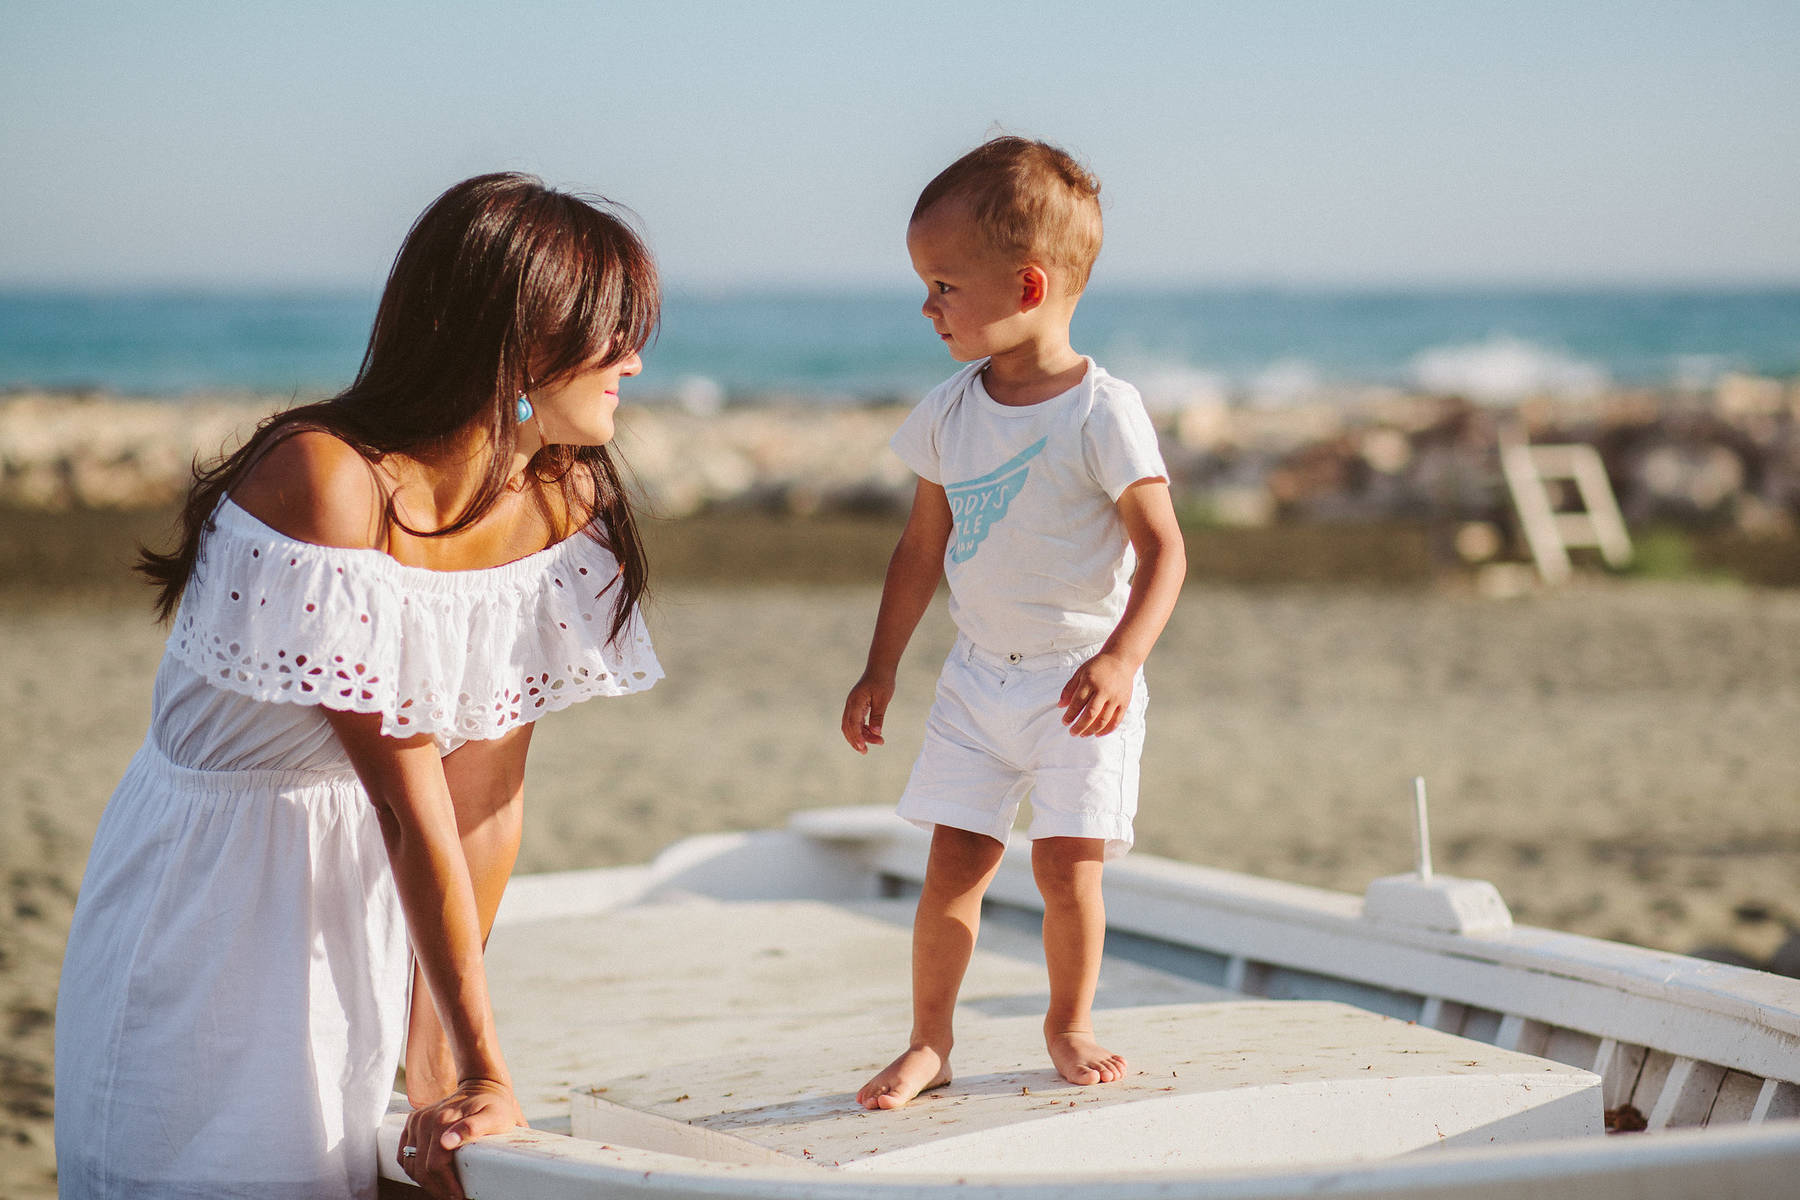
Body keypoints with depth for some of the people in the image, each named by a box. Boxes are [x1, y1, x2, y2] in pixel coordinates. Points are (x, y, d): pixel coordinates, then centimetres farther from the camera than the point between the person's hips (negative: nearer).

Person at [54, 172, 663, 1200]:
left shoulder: (559, 498, -6)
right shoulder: (325, 480, -25)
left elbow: (487, 790, -4)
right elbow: (409, 801, -24)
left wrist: (439, 1065, -3)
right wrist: (485, 1071, -21)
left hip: (366, 903, 6)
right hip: (213, 898, -5)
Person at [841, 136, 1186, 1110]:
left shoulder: (1102, 413, -15)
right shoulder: (947, 413, 2)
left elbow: (1163, 548, -16)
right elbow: (924, 545, 13)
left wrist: (1121, 658, -29)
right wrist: (881, 669, 13)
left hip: (1079, 678, -4)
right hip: (978, 674, 4)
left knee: (1066, 863, -6)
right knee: (954, 860, 0)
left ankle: (1070, 1022, 17)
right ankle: (929, 1040, 12)